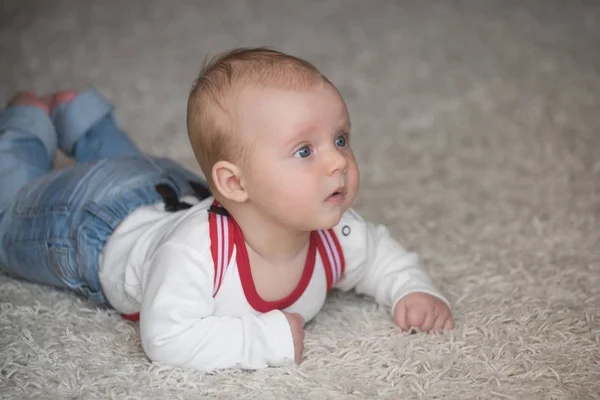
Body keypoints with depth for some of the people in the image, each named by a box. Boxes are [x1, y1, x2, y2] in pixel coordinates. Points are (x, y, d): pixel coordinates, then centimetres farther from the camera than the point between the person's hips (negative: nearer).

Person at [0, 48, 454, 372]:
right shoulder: (192, 253, -53)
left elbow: (381, 251, -9)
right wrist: (268, 337, -53)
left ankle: (78, 114, 58)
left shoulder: (338, 237, -30)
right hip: (95, 221, -5)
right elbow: (167, 340, -52)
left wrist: (413, 289, -26)